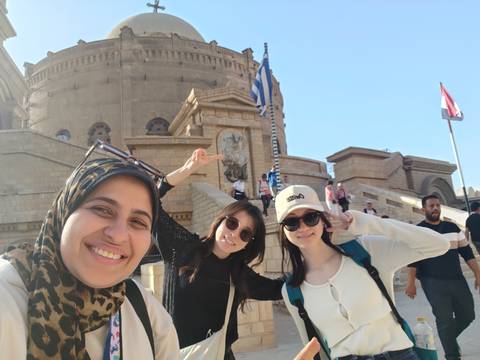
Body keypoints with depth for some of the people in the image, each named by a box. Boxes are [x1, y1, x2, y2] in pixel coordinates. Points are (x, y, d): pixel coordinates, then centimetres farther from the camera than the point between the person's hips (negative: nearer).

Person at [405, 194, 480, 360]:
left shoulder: (453, 227, 9)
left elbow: (467, 252, 12)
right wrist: (411, 283, -11)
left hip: (457, 279, 5)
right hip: (433, 283, -5)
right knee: (445, 319, -3)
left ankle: (449, 338, 36)